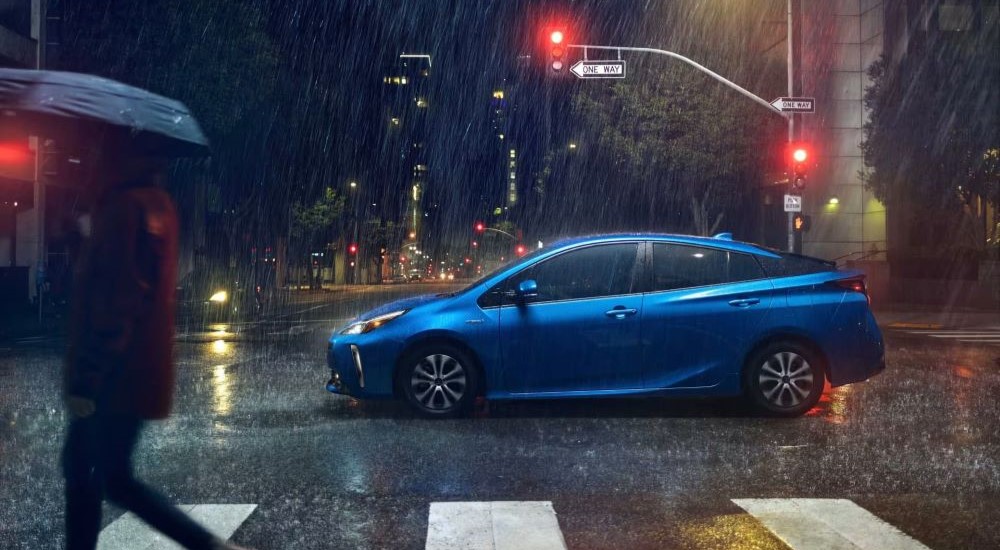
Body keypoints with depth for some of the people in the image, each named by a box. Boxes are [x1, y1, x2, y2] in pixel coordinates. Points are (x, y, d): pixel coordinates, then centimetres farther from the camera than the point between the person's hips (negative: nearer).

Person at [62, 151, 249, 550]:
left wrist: (84, 380, -20)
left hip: (118, 373, -9)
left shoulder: (126, 206, -18)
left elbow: (116, 300, -22)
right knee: (78, 463, 15)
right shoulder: (153, 203, 11)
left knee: (114, 479, 0)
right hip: (131, 368, 9)